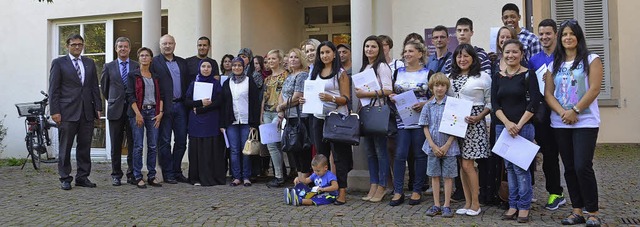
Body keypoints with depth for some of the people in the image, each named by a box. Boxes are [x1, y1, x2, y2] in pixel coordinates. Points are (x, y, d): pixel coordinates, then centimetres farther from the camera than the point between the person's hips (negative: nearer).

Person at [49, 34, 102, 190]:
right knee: (65, 147, 2)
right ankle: (65, 179, 10)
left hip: (87, 111, 4)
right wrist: (55, 111, -8)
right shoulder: (59, 63, 3)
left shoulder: (90, 63, 15)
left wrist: (98, 107, 6)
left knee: (85, 147, 6)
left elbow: (95, 87, 14)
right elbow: (53, 89, -1)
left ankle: (82, 177, 14)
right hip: (67, 112, -4)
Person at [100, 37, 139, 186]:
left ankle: (132, 174, 9)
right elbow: (104, 87, 17)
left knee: (133, 144, 2)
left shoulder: (137, 66, 6)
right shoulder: (109, 67, 8)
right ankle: (116, 175, 11)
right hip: (115, 110, 0)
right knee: (116, 145, 4)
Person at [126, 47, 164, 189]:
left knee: (153, 146, 2)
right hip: (138, 111, -3)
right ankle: (138, 177, 2)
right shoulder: (133, 75, 3)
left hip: (153, 112, 3)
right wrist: (138, 113, -13)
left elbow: (161, 95, 12)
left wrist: (160, 112, 0)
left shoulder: (155, 76, 14)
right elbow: (130, 95, -4)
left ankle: (152, 176, 9)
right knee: (138, 145, -3)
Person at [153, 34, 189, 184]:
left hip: (180, 106, 5)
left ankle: (177, 172, 19)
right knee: (164, 142, 2)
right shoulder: (154, 62, -2)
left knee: (181, 141, 8)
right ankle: (168, 174, 9)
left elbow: (187, 83, 14)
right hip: (165, 107, -5)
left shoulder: (182, 62, 15)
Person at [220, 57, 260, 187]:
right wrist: (222, 124, 4)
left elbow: (255, 103, -1)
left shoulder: (250, 82, 3)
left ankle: (246, 177, 8)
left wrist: (254, 123, -8)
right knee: (234, 150, 3)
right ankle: (236, 177, 9)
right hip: (231, 121, 3)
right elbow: (223, 104, 11)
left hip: (246, 121, -3)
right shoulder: (227, 83, 12)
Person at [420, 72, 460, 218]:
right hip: (433, 147, 3)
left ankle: (447, 206, 11)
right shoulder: (428, 106, 3)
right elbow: (425, 127, 2)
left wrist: (447, 145, -13)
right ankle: (436, 205, 16)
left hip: (448, 147, -3)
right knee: (434, 175, 9)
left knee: (448, 176, 4)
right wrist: (433, 146, -8)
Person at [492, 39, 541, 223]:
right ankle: (513, 205, 15)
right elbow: (494, 103, 3)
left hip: (523, 126, -4)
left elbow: (533, 103, -8)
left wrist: (519, 125, -13)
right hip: (502, 127, 4)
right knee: (509, 167, 8)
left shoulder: (528, 75, -2)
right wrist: (507, 123, -11)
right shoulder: (498, 77, 10)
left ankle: (524, 207, 4)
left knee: (521, 167, -6)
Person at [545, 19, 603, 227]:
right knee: (569, 168, 6)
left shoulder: (591, 60, 1)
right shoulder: (554, 64, 12)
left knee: (582, 166, -12)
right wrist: (562, 112, -11)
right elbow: (548, 93, 5)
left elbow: (594, 89, -9)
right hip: (560, 124, 4)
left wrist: (575, 111, -15)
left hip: (585, 122, -4)